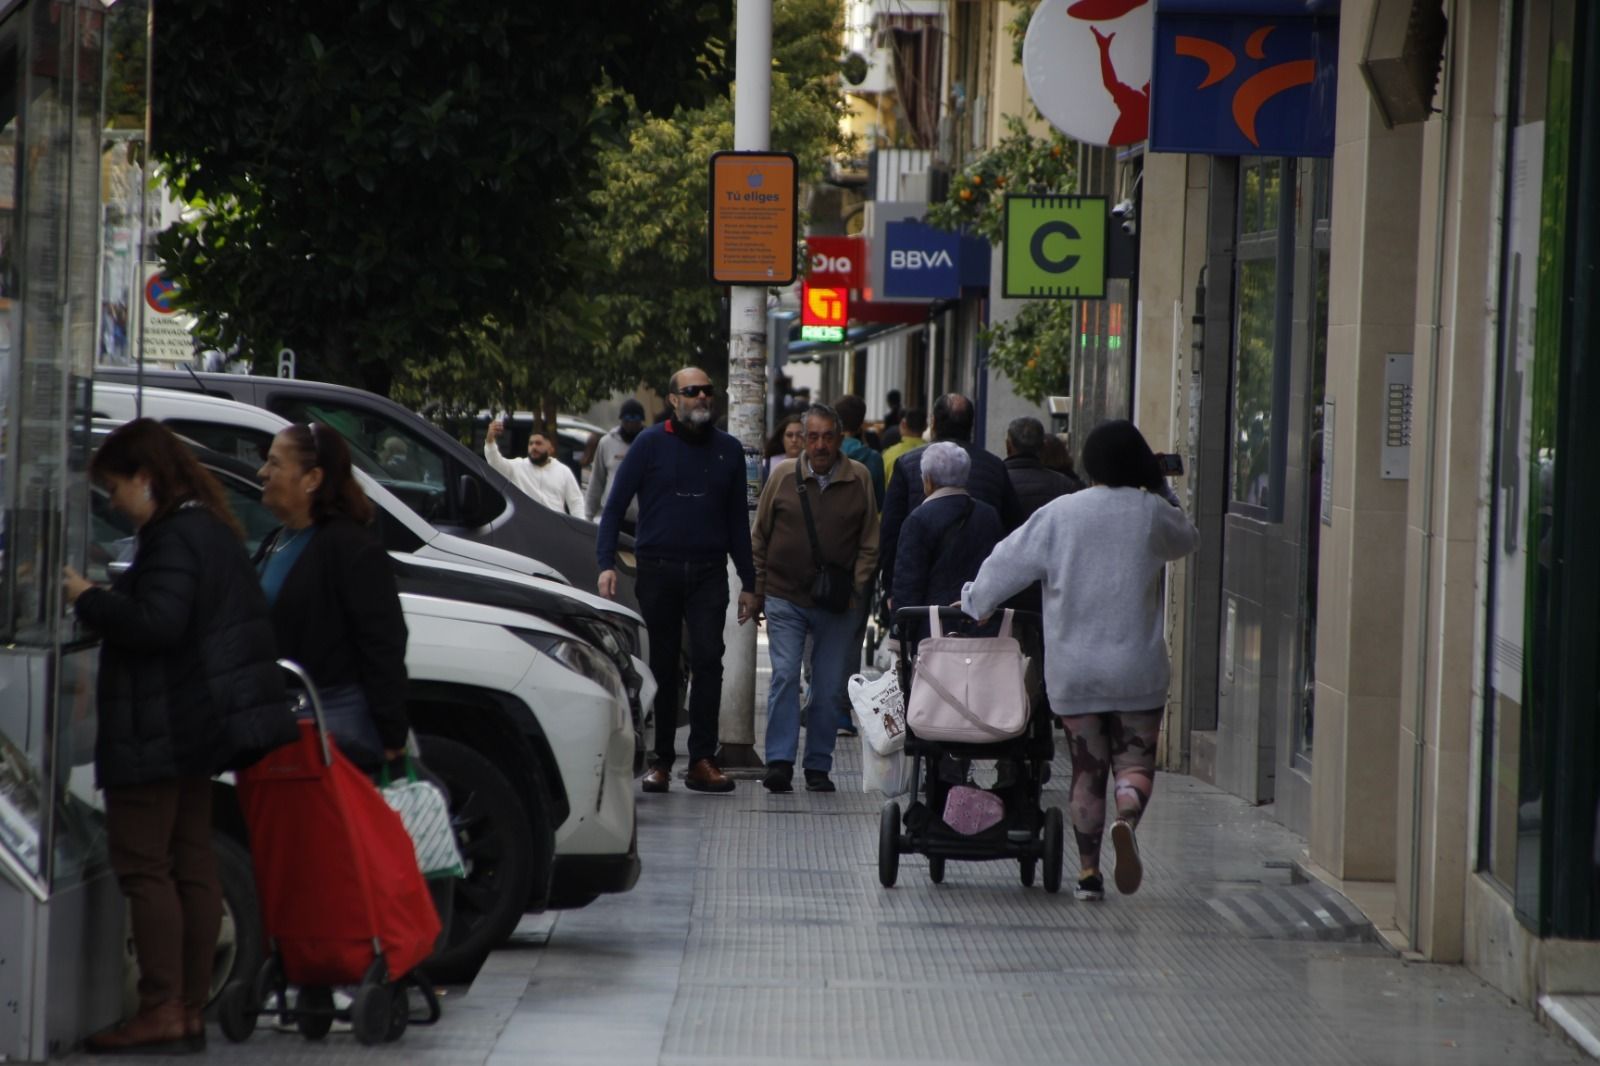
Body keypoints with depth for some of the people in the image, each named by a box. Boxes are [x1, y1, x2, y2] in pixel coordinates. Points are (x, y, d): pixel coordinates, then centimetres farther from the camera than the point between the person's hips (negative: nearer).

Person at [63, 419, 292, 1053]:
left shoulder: (175, 538, -17)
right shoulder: (214, 532, 16)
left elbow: (155, 622, -27)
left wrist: (86, 597, -15)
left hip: (159, 731, -11)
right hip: (199, 726, 11)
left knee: (143, 863, -8)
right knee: (190, 863, 11)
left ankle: (162, 1009, -11)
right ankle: (191, 1009, 14)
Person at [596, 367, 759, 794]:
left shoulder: (727, 450, 11)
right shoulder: (651, 444, 3)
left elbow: (737, 519, 17)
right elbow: (615, 506, 2)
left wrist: (748, 582, 14)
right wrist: (606, 563, -10)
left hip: (708, 572, 1)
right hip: (657, 570, -1)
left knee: (708, 660, -12)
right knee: (662, 667, 4)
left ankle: (702, 759, -13)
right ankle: (661, 759, 11)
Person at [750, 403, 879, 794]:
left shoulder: (859, 479, 2)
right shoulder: (783, 475, 2)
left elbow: (869, 543, 8)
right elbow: (759, 537, 9)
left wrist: (856, 587, -2)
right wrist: (757, 588, 6)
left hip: (838, 604, 1)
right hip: (785, 598, -1)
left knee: (829, 688, 4)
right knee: (784, 676, -12)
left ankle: (818, 768, 13)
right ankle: (779, 762, -11)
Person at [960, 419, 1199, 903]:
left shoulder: (1059, 514, -4)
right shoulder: (1151, 513, -4)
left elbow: (1008, 563, 1)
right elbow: (1187, 539, 17)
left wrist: (973, 603, 16)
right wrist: (1161, 489, 23)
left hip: (1073, 670, 1)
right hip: (1137, 670, -1)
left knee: (1087, 768, 10)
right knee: (1135, 758, 6)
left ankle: (1089, 870, 9)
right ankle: (1126, 820, -26)